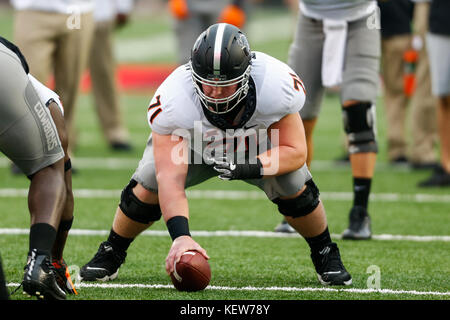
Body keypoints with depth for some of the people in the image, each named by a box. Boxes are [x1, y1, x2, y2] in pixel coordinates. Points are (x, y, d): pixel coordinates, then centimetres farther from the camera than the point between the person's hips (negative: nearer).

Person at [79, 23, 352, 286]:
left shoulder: (275, 85, -39)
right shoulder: (175, 98, -41)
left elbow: (295, 151, -26)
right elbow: (170, 179, -44)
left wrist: (247, 168, -45)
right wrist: (180, 235, -59)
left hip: (258, 145, 1)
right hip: (192, 144, -1)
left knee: (295, 185, -19)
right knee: (147, 189, -18)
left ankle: (325, 254, 10)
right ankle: (111, 253, 11)